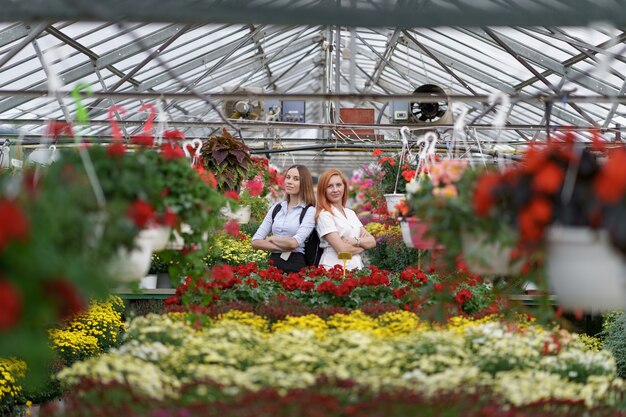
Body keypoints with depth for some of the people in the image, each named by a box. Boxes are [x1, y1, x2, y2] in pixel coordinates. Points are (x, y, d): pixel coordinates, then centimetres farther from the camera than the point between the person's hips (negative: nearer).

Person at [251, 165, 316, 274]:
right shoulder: (275, 208, 10)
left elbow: (294, 242, -18)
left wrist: (271, 239, -2)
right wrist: (279, 247, -11)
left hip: (295, 264, -4)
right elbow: (255, 241, 4)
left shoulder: (310, 211, -5)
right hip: (273, 262, 4)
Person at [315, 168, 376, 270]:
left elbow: (372, 242, 9)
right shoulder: (324, 215, -5)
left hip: (356, 267, 5)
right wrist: (363, 245, 2)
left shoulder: (351, 213, 16)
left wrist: (356, 241, -9)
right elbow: (342, 249, -13)